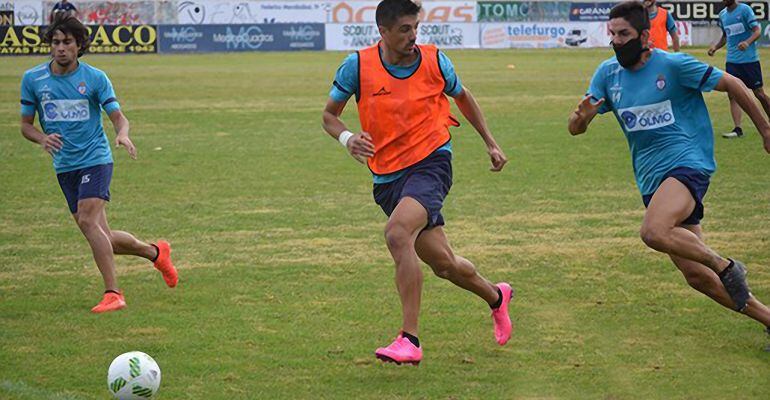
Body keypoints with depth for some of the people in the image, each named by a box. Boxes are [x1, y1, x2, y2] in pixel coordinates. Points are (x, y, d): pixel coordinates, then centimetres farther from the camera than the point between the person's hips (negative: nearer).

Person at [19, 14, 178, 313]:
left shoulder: (95, 78, -5)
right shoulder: (32, 79, 1)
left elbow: (118, 116, -4)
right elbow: (26, 124, 7)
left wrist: (123, 134, -28)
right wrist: (43, 139, -15)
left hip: (94, 159, -4)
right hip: (64, 166, 4)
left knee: (88, 221, -24)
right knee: (102, 238, 4)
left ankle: (113, 293, -21)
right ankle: (155, 252, 29)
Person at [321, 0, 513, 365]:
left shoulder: (434, 61, -2)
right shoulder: (358, 66, -4)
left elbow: (462, 97, 19)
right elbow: (329, 115, 8)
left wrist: (490, 143, 21)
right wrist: (347, 138, -14)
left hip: (431, 162, -3)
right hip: (387, 177, 3)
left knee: (397, 233, -30)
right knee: (443, 264, 6)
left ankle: (409, 340, -28)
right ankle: (496, 296, 40)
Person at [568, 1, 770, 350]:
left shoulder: (673, 65, -9)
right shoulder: (608, 73, 8)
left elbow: (732, 85, 0)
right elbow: (575, 128, 5)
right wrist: (582, 116, -19)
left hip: (687, 164, -7)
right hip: (652, 181, 7)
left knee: (654, 232, -35)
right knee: (696, 276, 3)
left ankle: (725, 266, -14)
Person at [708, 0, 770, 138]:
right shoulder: (722, 14, 10)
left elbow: (757, 31, -13)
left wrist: (747, 42, -32)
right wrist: (715, 46, 6)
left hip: (749, 59, -5)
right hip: (732, 61, 5)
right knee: (732, 94, -5)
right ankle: (737, 129, -6)